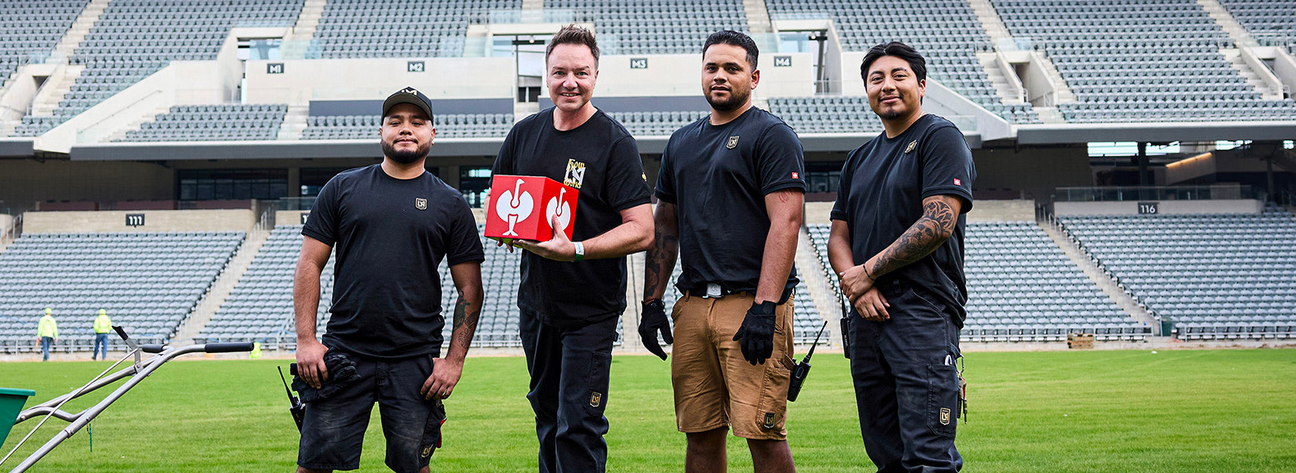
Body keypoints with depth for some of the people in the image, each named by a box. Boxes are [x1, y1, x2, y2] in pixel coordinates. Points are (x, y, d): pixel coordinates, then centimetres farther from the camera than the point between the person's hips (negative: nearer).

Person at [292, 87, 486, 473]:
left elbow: (470, 289, 7)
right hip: (344, 354, 0)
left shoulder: (451, 205, 7)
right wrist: (306, 340, -3)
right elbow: (310, 265, 7)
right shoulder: (343, 189, 8)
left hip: (416, 362, 0)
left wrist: (455, 361, -2)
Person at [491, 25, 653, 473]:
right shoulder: (525, 133, 5)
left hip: (591, 309, -6)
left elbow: (641, 230, -19)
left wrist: (575, 249, -31)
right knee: (546, 414, 19)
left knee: (578, 428, -9)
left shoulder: (615, 142, -13)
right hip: (536, 298, 6)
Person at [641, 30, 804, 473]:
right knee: (701, 434, 7)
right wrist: (652, 301, 14)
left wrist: (764, 307, -20)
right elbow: (665, 225, 23)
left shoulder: (772, 136, -2)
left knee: (762, 432, -10)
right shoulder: (682, 142, 19)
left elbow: (785, 223, -11)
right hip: (693, 304, 6)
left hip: (752, 303, -6)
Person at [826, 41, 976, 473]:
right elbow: (838, 236, 17)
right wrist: (855, 283, -4)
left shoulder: (940, 138, -2)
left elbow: (938, 224, -13)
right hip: (867, 313, 7)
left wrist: (868, 271, -9)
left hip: (924, 312, -7)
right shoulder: (860, 158, 21)